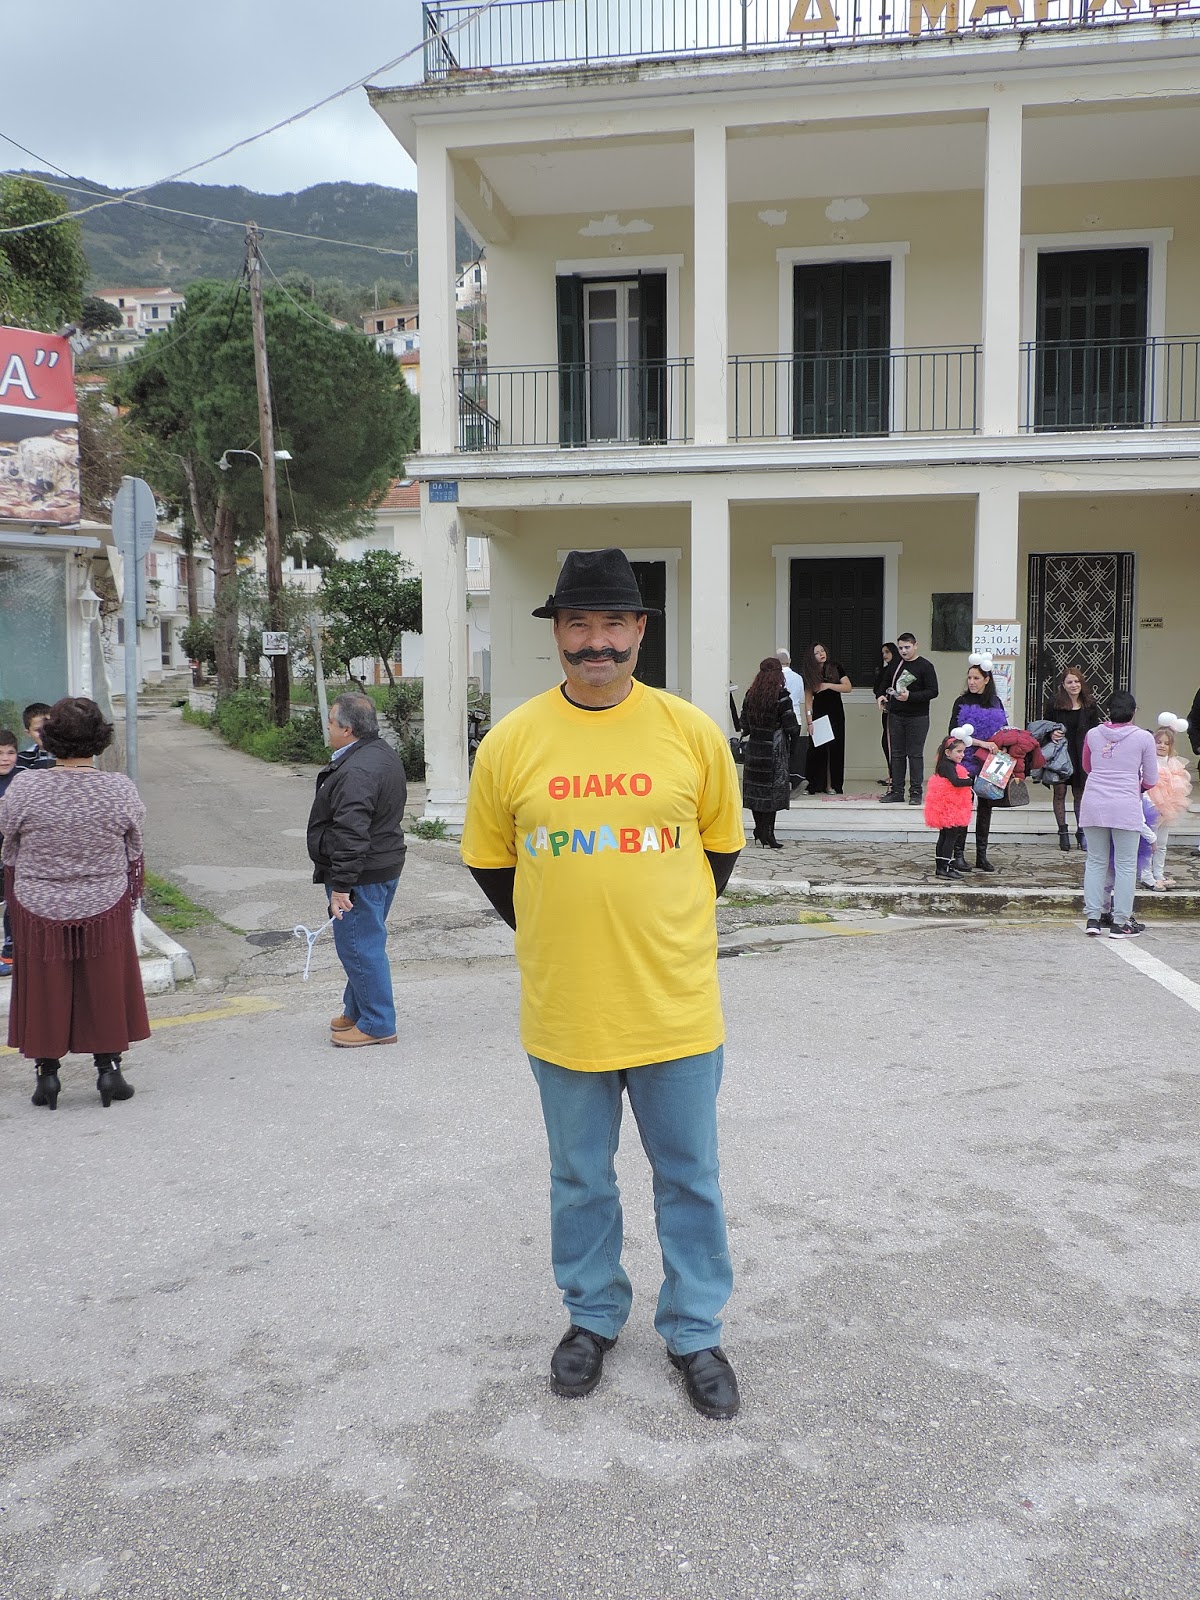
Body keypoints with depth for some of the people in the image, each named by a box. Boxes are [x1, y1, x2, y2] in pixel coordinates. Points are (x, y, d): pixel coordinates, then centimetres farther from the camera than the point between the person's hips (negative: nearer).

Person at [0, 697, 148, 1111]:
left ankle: (47, 1073, 20)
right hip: (105, 908, 0)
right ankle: (109, 1068, 18)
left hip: (38, 910, 0)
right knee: (104, 988, 14)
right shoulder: (120, 789, -12)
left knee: (45, 991, 13)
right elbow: (134, 852, -1)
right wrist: (129, 896, 15)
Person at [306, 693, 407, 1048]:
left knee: (359, 946, -1)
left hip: (361, 873, -11)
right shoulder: (384, 754, 11)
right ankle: (357, 1011, 32)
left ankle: (377, 1024, 7)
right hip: (386, 863, 11)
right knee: (365, 943, 20)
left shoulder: (355, 772, -24)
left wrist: (341, 885, -25)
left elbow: (351, 834, -28)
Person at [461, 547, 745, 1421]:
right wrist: (562, 938, 7)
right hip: (564, 1011, 1)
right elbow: (491, 863, 7)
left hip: (675, 1009, 0)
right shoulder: (512, 741, -4)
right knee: (580, 1178, 18)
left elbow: (720, 848, 8)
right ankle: (593, 1315, 40)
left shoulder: (693, 732, -5)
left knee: (689, 1177, 13)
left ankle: (695, 1330, 33)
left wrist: (660, 928, 8)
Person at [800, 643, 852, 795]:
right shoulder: (810, 674, -1)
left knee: (835, 748, 0)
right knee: (818, 749, -4)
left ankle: (832, 784, 4)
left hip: (836, 714, 0)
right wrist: (809, 721, -11)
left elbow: (848, 687, -7)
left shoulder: (835, 668, 0)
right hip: (818, 714, 0)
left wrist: (829, 685, -18)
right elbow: (808, 700, -4)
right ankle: (817, 785, 0)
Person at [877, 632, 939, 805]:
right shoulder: (895, 665, 12)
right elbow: (887, 685, 26)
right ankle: (897, 791, 12)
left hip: (917, 718, -5)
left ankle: (916, 792, 4)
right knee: (897, 754, 7)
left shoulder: (925, 666, -5)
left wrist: (910, 696, -21)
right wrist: (882, 696, 5)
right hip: (896, 716, 5)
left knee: (915, 755, -2)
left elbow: (933, 692, -11)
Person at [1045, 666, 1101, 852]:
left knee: (1080, 793, 8)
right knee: (1059, 791, 2)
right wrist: (1051, 734, -15)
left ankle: (1081, 832, 17)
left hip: (1081, 754, 1)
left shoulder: (1090, 706, 2)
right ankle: (1063, 831, 11)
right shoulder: (1054, 703, -3)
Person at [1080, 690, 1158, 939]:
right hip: (1126, 806, -3)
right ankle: (1120, 923, 8)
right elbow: (1151, 779, 6)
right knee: (1125, 865, 5)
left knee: (1095, 861, 11)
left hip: (1094, 804, 3)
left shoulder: (1092, 734, 6)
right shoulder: (1143, 738, -1)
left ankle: (1092, 918, 12)